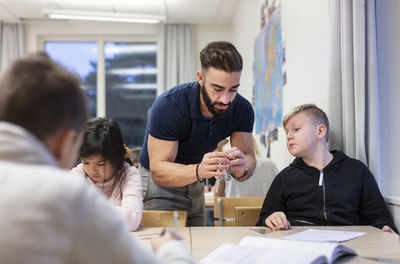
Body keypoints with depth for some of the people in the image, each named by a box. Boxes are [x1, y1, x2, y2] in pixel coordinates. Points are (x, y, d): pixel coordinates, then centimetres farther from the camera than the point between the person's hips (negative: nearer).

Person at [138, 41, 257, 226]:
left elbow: (249, 157, -14)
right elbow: (158, 171, -30)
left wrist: (242, 168, -39)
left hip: (194, 184, 5)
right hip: (159, 182, -4)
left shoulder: (242, 109, -14)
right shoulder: (168, 106, -28)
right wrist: (199, 171, -49)